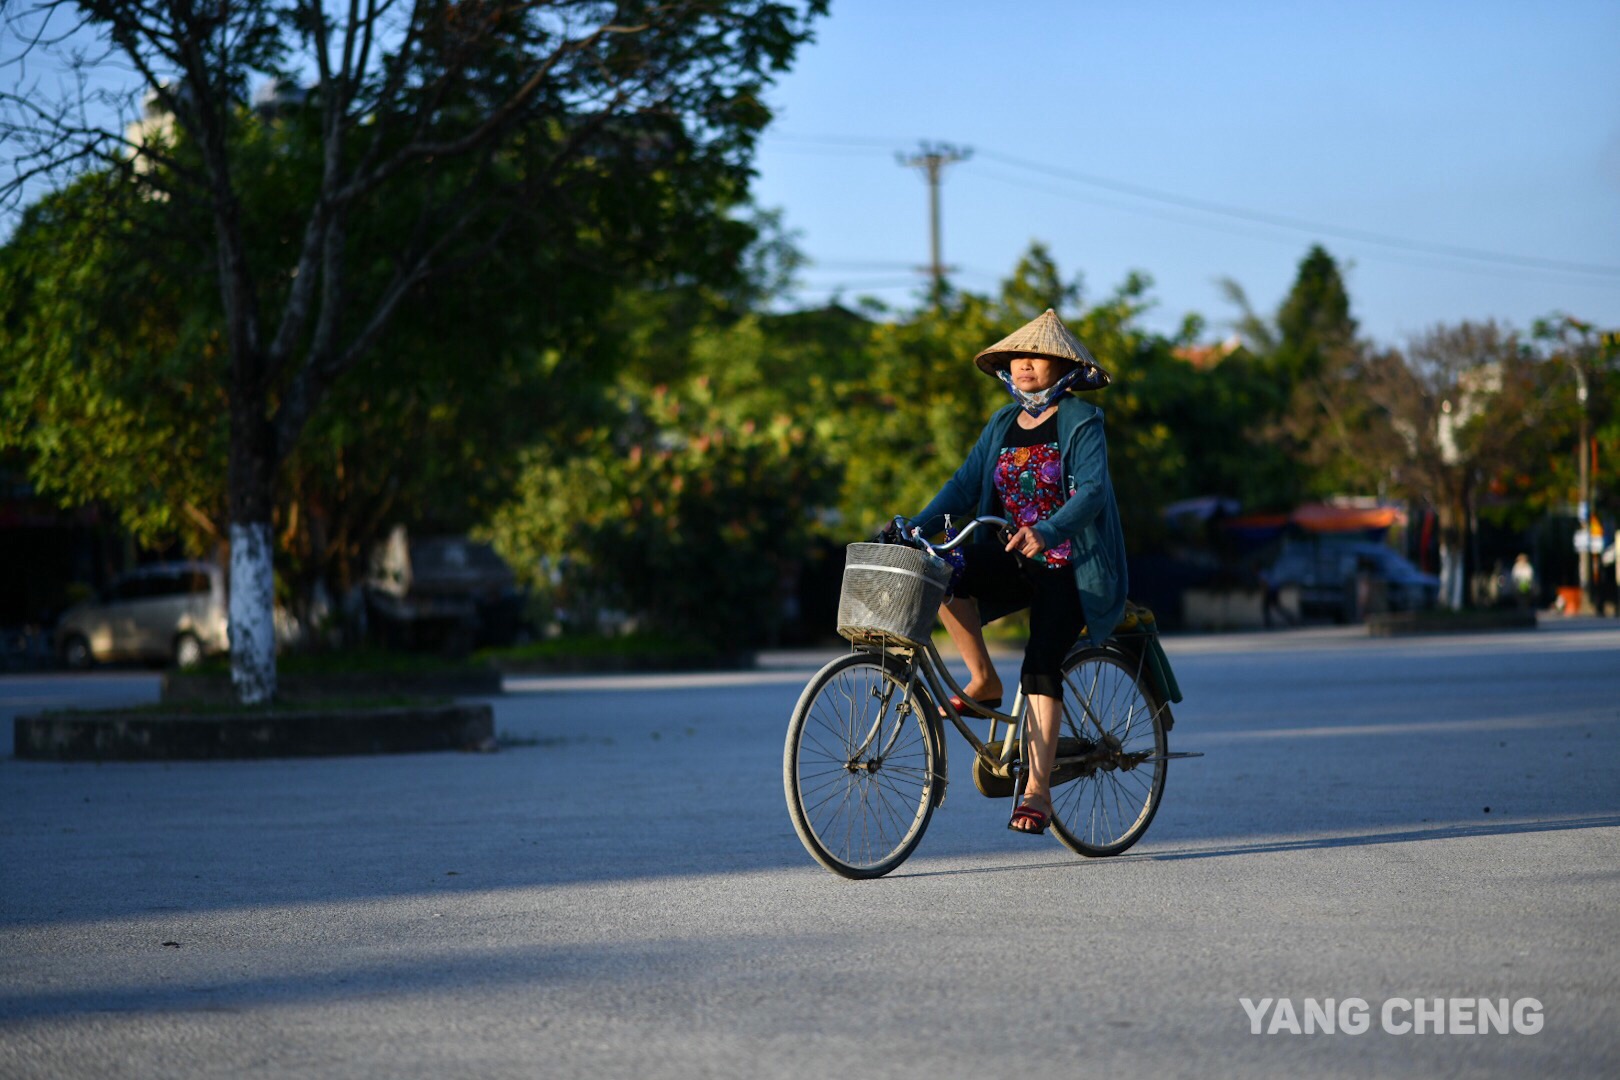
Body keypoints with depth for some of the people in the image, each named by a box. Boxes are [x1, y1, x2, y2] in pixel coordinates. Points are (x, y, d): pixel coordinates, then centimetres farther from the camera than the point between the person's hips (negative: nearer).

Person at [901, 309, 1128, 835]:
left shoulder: (1081, 421, -6)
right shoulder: (1003, 425, 11)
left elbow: (1091, 491, -19)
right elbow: (965, 483, 4)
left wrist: (1045, 531, -37)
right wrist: (918, 527, -13)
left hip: (1070, 568, -5)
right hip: (1015, 561, 5)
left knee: (1041, 663, -20)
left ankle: (1037, 790, -16)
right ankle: (984, 681, -8)